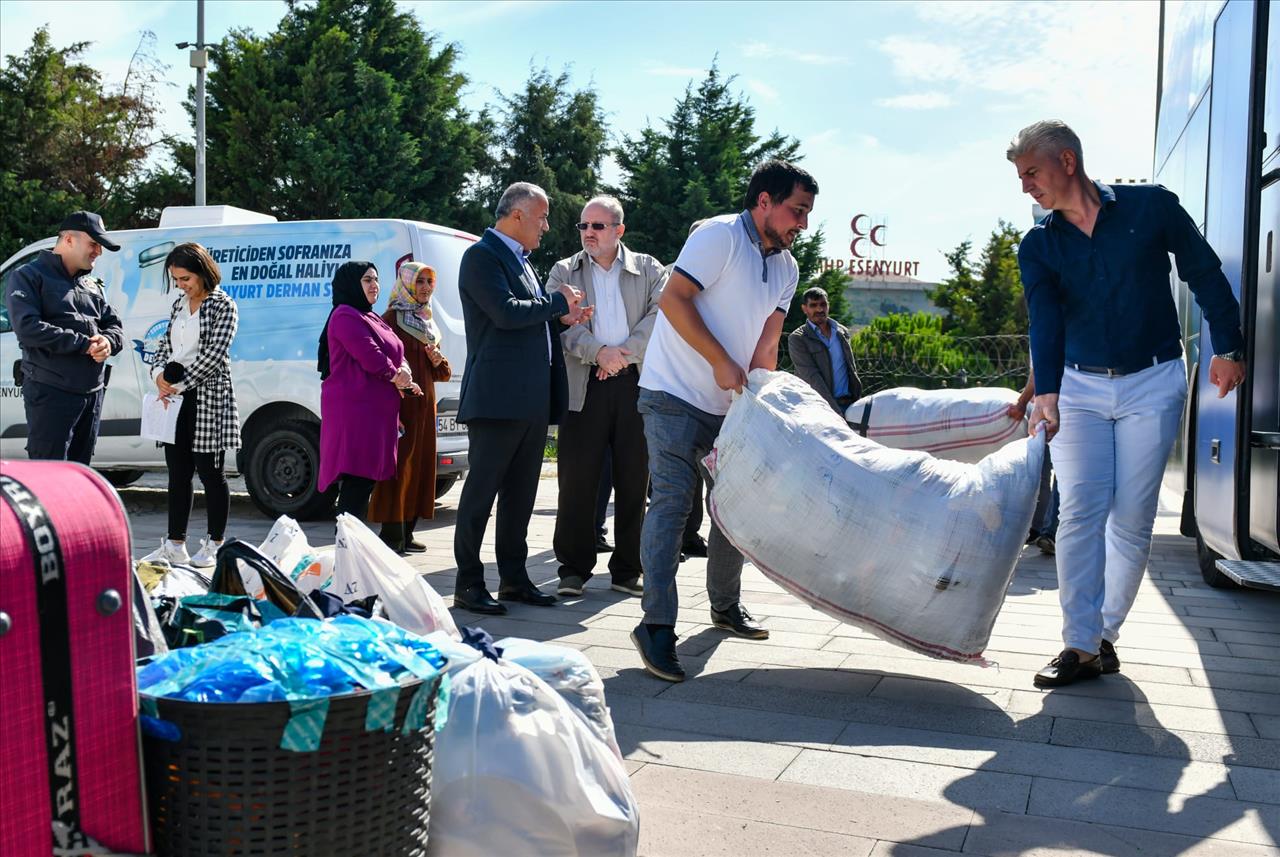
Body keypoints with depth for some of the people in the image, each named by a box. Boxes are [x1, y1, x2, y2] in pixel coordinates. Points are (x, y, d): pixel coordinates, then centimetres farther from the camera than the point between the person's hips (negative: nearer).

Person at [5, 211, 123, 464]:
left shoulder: (93, 284, 18)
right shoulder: (29, 276, -3)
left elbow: (114, 326, 17)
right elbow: (27, 328, -16)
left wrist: (108, 341, -8)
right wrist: (84, 343, -18)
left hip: (92, 393, 7)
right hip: (50, 393, -7)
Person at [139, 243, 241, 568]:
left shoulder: (223, 305, -7)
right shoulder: (179, 304, 14)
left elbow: (214, 353, -15)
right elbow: (165, 344, 17)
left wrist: (180, 383, -14)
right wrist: (160, 373, -2)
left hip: (208, 397, -7)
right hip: (175, 397, 7)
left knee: (210, 472, 0)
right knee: (178, 473, 10)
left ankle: (215, 546, 10)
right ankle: (175, 546, 17)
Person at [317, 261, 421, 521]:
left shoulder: (372, 319, 24)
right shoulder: (346, 316, -7)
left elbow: (394, 356, 24)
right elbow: (370, 356, -17)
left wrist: (401, 373, 3)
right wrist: (395, 376, -1)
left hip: (376, 412, 10)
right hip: (355, 409, -10)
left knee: (366, 481, 9)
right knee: (358, 483, -14)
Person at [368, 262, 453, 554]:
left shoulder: (427, 321, 20)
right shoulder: (392, 318, -3)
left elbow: (440, 373, 26)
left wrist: (437, 362, 2)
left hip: (424, 402, 8)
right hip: (399, 402, -8)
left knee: (420, 464, 7)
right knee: (398, 464, -10)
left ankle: (406, 533, 13)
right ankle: (392, 536, -8)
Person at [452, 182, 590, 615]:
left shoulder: (520, 260, 21)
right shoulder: (482, 256, -7)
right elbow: (505, 312, -20)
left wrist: (561, 317, 10)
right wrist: (556, 302, -7)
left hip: (532, 400, 9)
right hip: (497, 397, -9)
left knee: (520, 492, 12)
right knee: (481, 490, -3)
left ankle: (513, 578, 21)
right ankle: (468, 584, 5)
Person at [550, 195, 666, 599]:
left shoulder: (648, 269, 13)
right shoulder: (564, 271, 12)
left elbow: (661, 314, -1)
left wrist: (624, 352, -13)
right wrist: (599, 352, -17)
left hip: (636, 383, 1)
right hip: (585, 385, -1)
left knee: (634, 481, 4)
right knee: (578, 479, -1)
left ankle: (627, 570, 13)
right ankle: (574, 569, 8)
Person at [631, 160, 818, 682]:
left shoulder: (786, 268, 11)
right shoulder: (721, 236, -12)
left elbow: (766, 345, 8)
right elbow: (673, 299, -20)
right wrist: (723, 363, -22)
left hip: (729, 405, 8)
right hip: (674, 396, -8)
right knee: (673, 501, -13)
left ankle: (725, 606, 28)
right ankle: (657, 626, -10)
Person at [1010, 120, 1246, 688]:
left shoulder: (1151, 206, -3)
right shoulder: (1038, 246, 1)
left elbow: (1206, 275, 4)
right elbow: (1044, 323, -10)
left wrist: (1226, 348, 0)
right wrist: (1046, 395, -24)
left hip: (1153, 384, -1)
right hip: (1079, 387, 2)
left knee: (1132, 518, 0)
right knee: (1080, 513, -8)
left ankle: (1106, 633, 14)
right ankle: (1081, 646, -5)